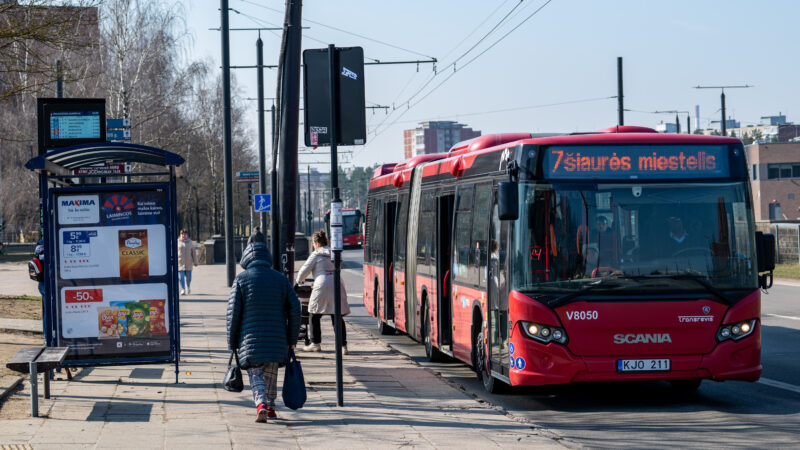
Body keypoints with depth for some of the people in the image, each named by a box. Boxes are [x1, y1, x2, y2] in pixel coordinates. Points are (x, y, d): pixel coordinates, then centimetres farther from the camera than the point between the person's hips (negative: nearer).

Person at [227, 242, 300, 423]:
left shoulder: (241, 279, -4)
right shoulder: (281, 279, 5)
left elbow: (233, 312, -5)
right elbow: (294, 309, 3)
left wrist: (232, 342, 2)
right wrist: (292, 338, 10)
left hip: (250, 338, -3)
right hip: (276, 338, 3)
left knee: (255, 373, 1)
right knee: (271, 373, 17)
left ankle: (261, 404, -21)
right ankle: (271, 408, 23)